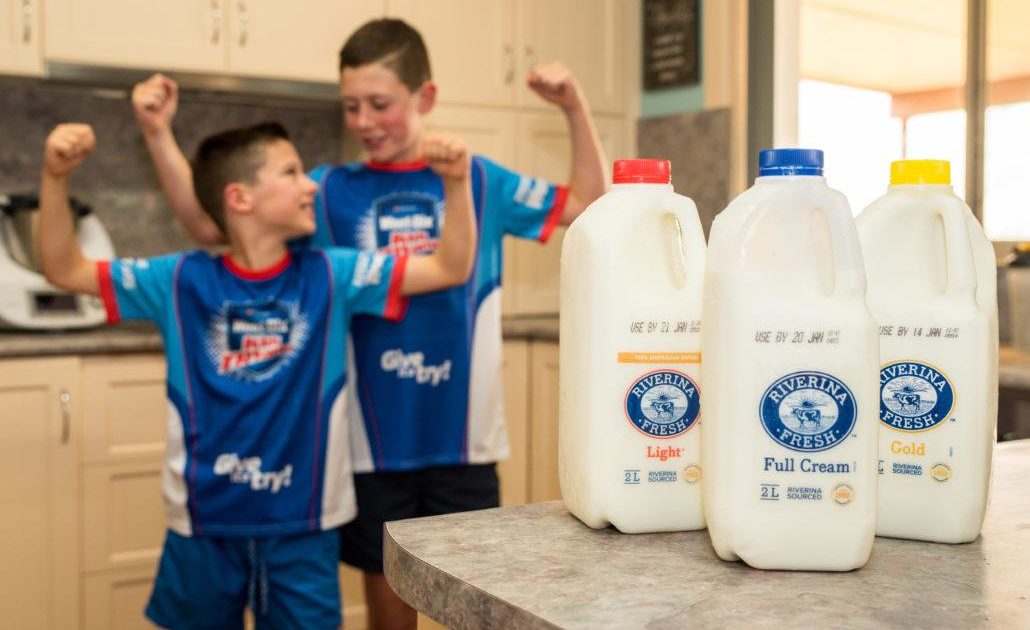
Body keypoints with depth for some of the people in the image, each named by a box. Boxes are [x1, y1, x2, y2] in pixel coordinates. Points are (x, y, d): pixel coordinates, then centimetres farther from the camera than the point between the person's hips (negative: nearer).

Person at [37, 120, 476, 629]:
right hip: (204, 524, 0)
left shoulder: (330, 275, -3)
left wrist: (456, 183, -20)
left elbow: (451, 268, -7)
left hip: (302, 526, 0)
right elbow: (65, 271, -2)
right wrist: (55, 178, -15)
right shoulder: (184, 281, -4)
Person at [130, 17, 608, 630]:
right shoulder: (332, 190, 3)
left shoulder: (481, 181, 4)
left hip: (462, 440, 0)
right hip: (374, 444, 1)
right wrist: (159, 133, -8)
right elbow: (212, 224, 1)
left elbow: (592, 209, 6)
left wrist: (575, 107, -4)